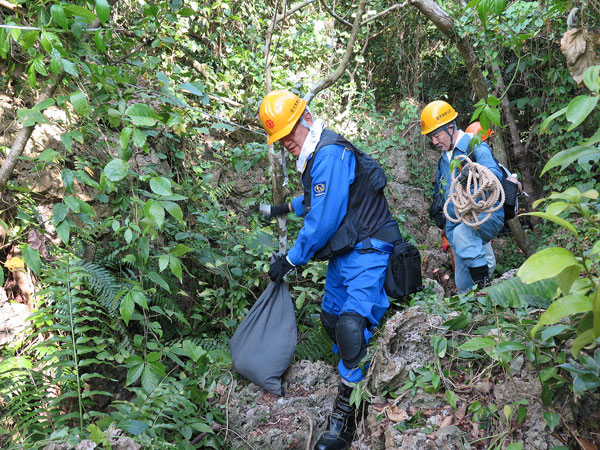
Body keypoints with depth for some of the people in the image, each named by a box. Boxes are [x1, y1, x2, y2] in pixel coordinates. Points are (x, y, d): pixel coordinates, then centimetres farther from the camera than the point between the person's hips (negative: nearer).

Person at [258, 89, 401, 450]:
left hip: (367, 251, -11)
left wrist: (291, 260, -12)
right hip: (344, 253, 11)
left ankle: (345, 413, -12)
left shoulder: (330, 153, -20)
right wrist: (286, 208, 39)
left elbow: (324, 220, -23)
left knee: (352, 326, -23)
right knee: (331, 317, 19)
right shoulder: (316, 155, 12)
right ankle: (357, 376, 38)